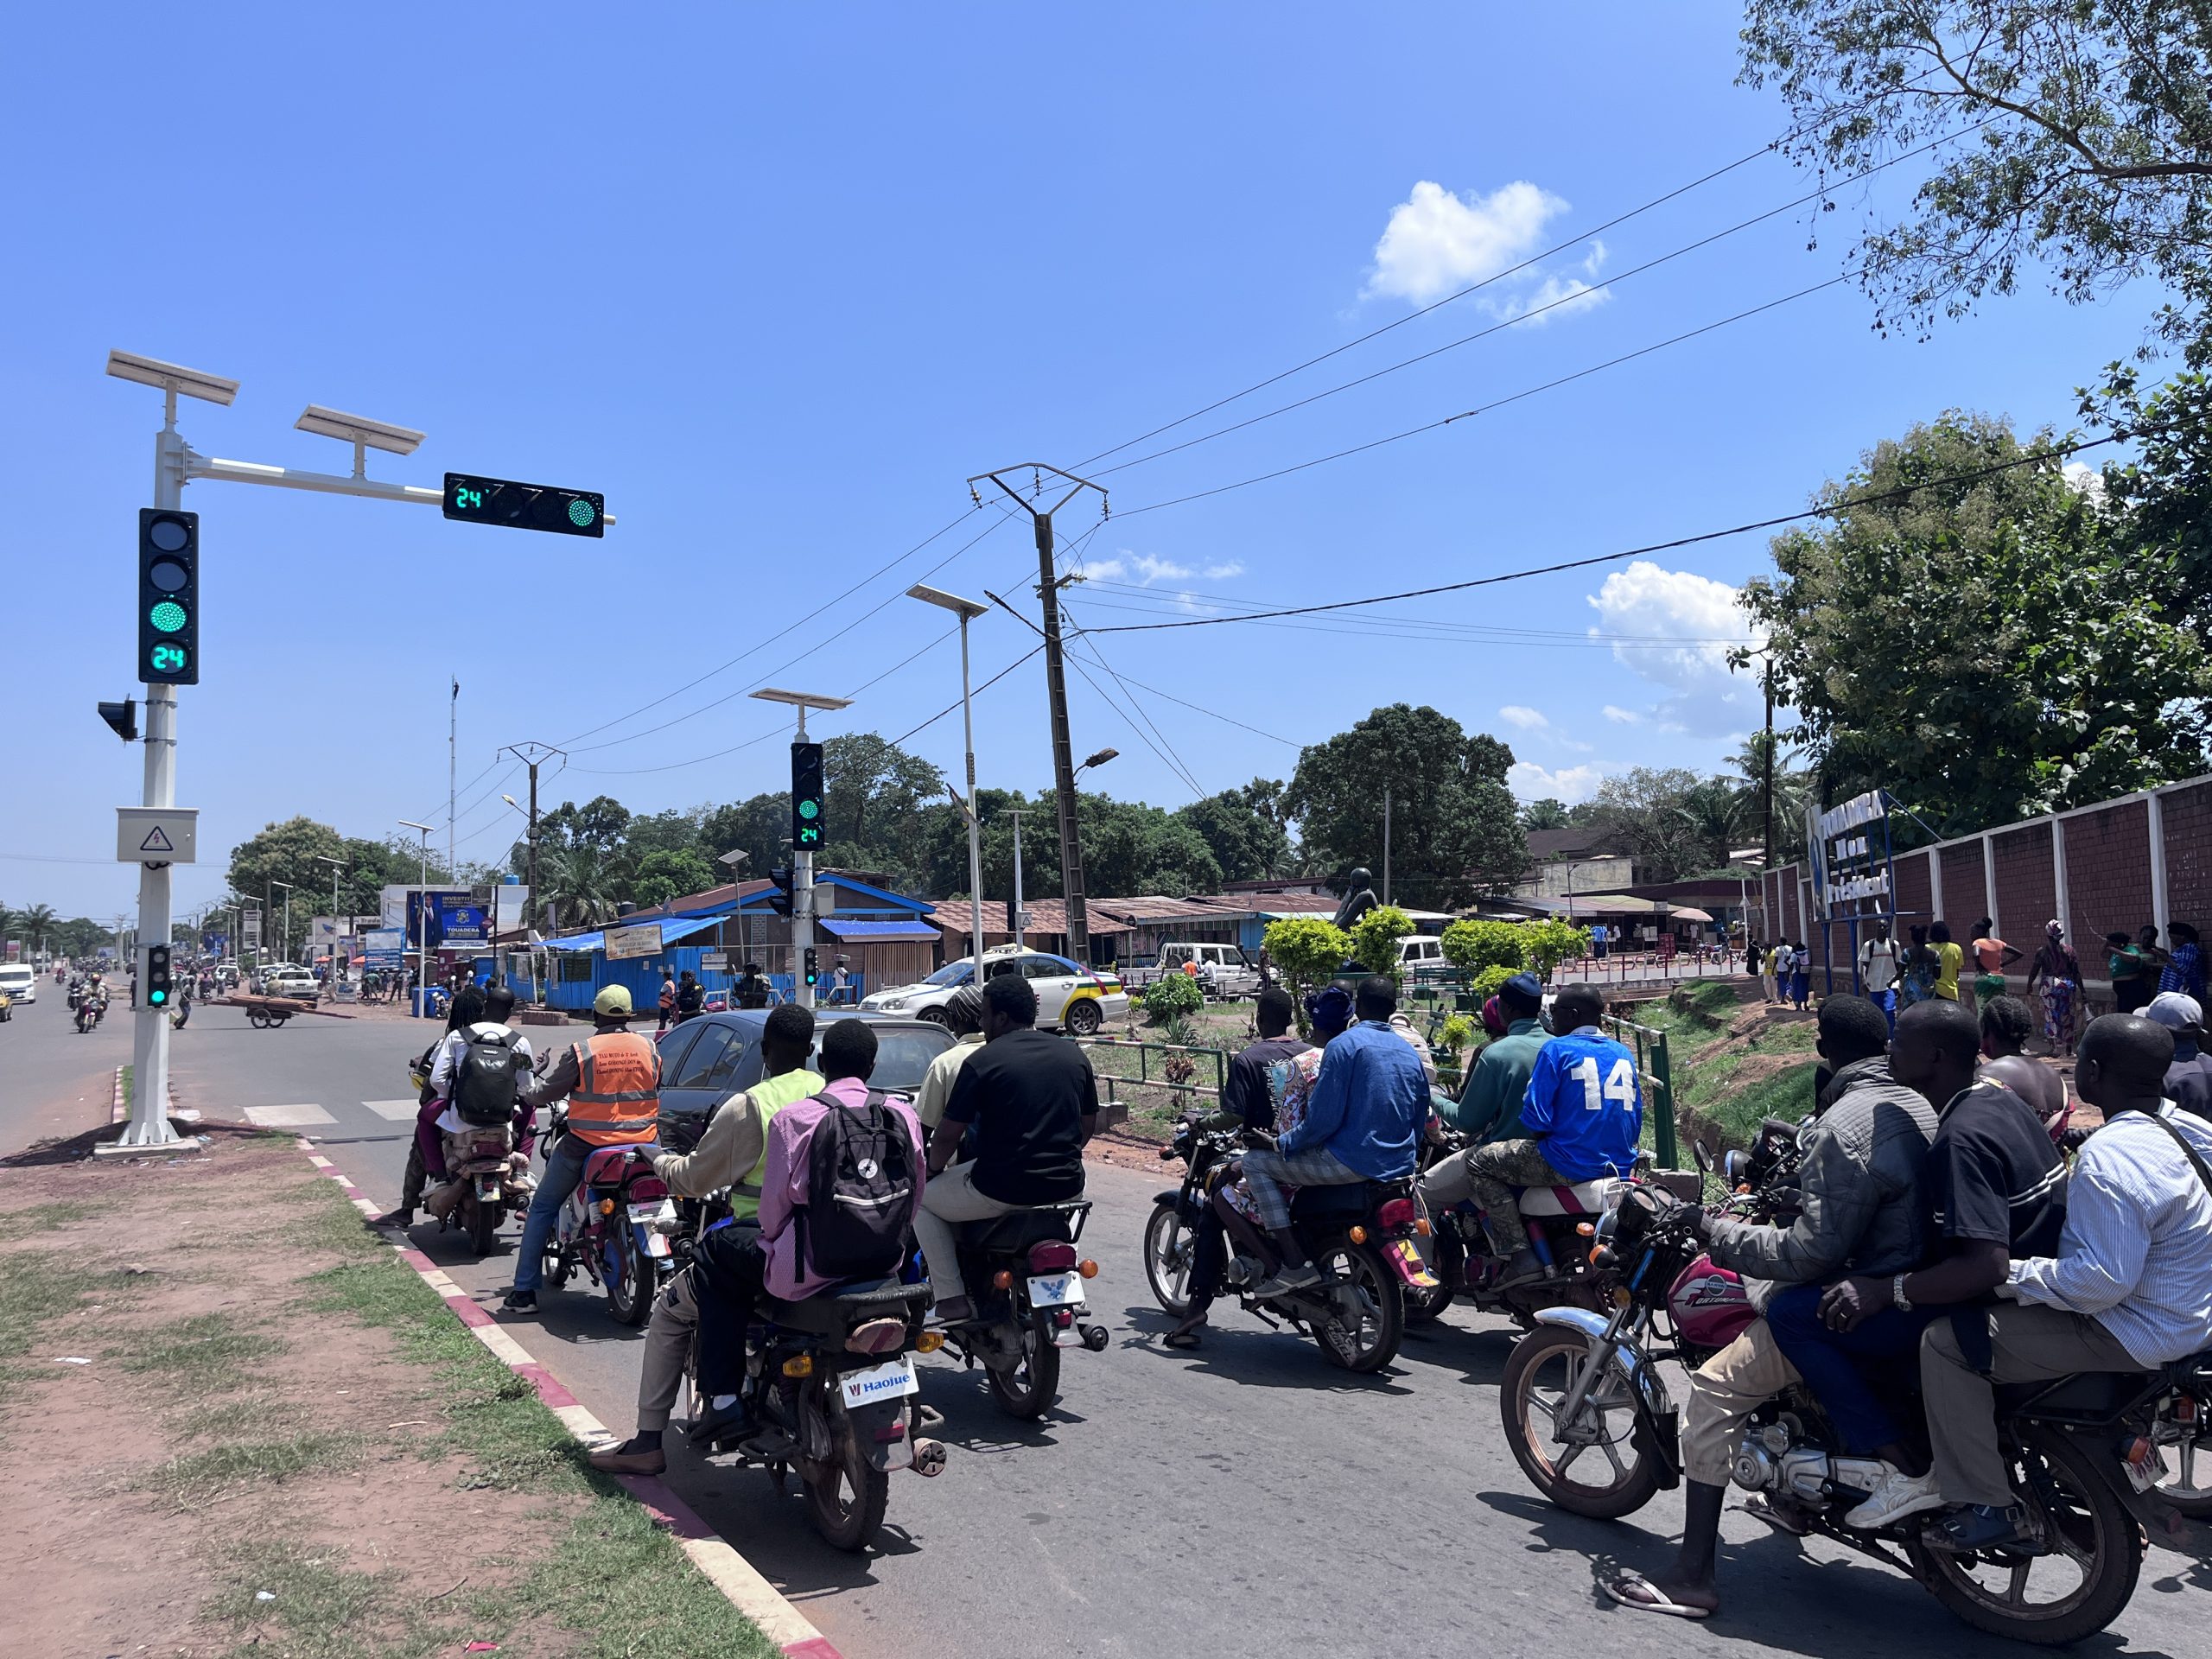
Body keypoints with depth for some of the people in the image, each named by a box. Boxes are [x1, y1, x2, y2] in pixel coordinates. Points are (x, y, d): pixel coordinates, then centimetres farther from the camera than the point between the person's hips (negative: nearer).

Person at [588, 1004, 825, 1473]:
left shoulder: (748, 1106, -10)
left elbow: (695, 1179, -2)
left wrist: (662, 1161, 19)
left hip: (766, 1245, -6)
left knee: (670, 1311, 16)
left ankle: (648, 1442, 16)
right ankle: (723, 1397, 30)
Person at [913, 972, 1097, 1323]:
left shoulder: (982, 1061, -9)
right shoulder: (1075, 1055, 7)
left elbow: (947, 1135, -7)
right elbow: (1089, 1123, 16)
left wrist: (935, 1169, 13)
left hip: (1003, 1189, -5)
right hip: (1066, 1187, 6)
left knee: (922, 1199, 18)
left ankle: (952, 1299, 9)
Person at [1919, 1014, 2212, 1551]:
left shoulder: (2108, 1157, -27)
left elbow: (2102, 1280, -30)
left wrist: (2007, 1275, -20)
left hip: (2135, 1336, -10)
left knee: (1946, 1342, -11)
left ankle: (1985, 1507, -5)